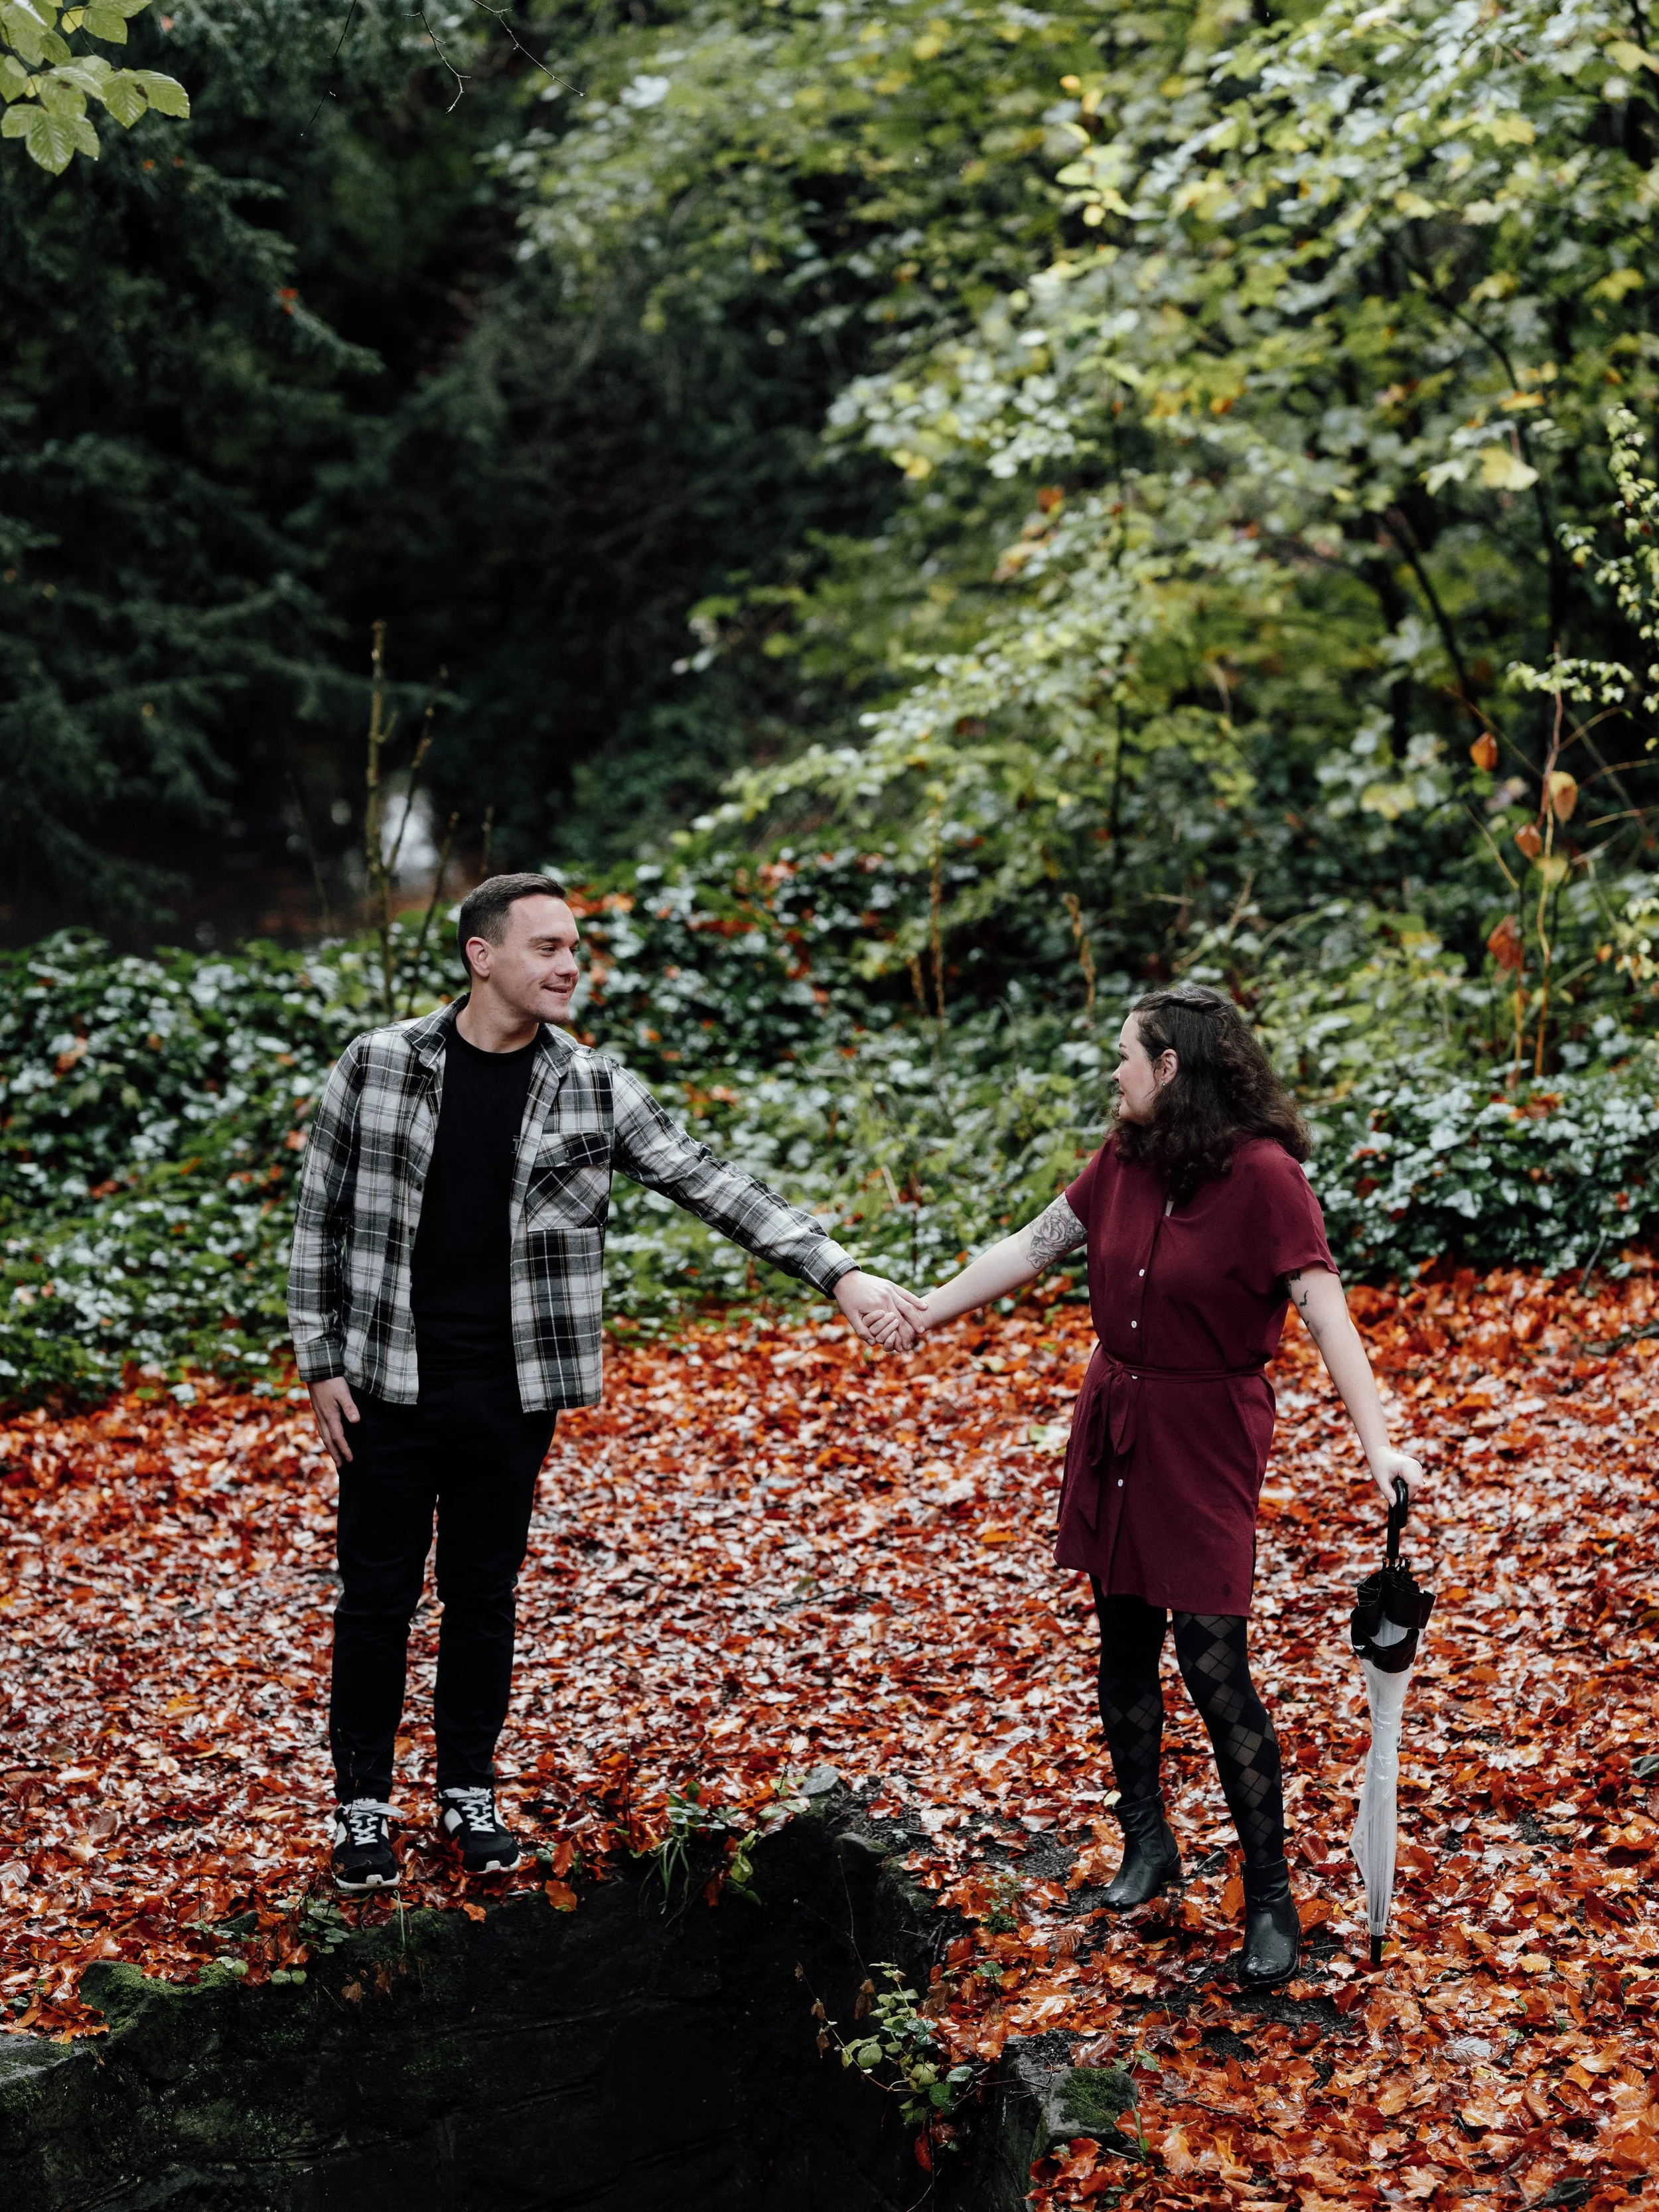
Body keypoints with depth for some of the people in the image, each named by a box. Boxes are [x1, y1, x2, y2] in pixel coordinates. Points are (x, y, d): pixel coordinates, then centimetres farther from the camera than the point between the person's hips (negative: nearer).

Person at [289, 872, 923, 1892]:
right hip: (389, 1385, -1)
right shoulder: (378, 1065, -5)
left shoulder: (595, 1089, -1)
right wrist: (321, 1363, -1)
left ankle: (470, 1794, 27)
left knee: (485, 1595, 11)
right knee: (378, 1597, 6)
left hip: (513, 1395, 2)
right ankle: (364, 1807, 20)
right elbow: (323, 1220, 2)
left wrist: (840, 1272, -13)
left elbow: (714, 1186, -5)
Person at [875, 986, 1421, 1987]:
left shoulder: (1264, 1176, -19)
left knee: (1214, 1665, -6)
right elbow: (1035, 1246, 11)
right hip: (1114, 1424, 6)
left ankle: (1272, 1898, 6)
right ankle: (1147, 1846, 31)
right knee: (1125, 1649, 13)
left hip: (1205, 1436, -6)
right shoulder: (1127, 1158, 1)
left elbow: (1328, 1314, -24)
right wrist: (927, 1312, 11)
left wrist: (1379, 1445, -33)